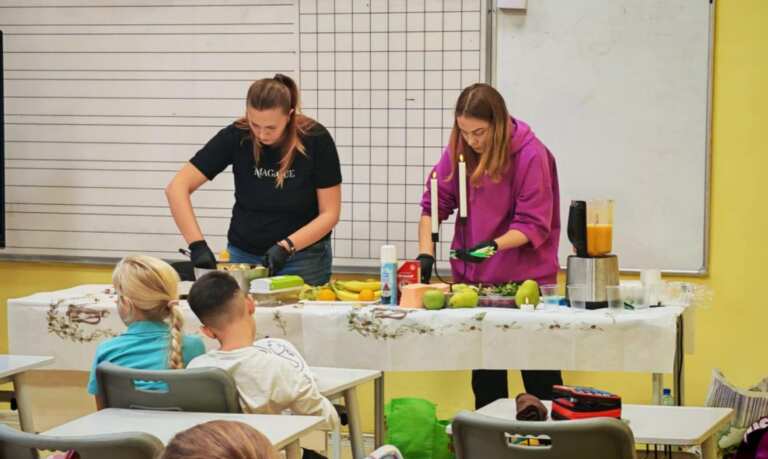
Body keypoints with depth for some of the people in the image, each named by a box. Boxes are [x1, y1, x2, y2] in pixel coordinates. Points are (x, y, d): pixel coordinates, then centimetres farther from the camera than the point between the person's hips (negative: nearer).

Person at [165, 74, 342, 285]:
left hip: (304, 258, -1)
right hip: (243, 254, 1)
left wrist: (287, 246, -25)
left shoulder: (316, 139, -17)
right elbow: (177, 188, -16)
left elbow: (329, 213, -12)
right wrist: (197, 244, -27)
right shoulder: (236, 137, -15)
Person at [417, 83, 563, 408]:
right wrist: (426, 254, -12)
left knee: (540, 375, 1)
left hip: (524, 278, -4)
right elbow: (435, 202, 1)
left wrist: (493, 245, -30)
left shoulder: (531, 155, -14)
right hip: (474, 278, 4)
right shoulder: (459, 149, -1)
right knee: (485, 375, 8)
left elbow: (534, 225, -15)